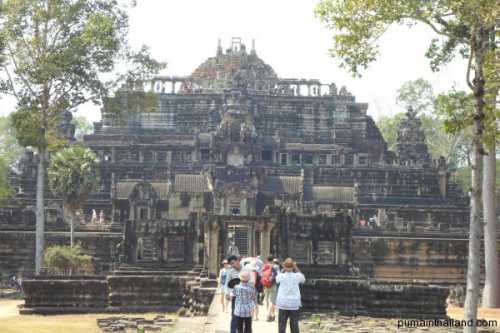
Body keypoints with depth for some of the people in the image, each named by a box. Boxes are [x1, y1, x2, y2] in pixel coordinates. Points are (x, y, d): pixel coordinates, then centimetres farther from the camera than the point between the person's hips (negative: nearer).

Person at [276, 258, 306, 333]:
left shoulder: (282, 276, -10)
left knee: (282, 325, 6)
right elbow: (303, 279, 13)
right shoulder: (297, 276, -8)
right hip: (294, 304, 1)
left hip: (283, 304, -1)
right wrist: (296, 268, 9)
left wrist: (283, 269, 7)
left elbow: (277, 279, 12)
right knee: (294, 325, 8)